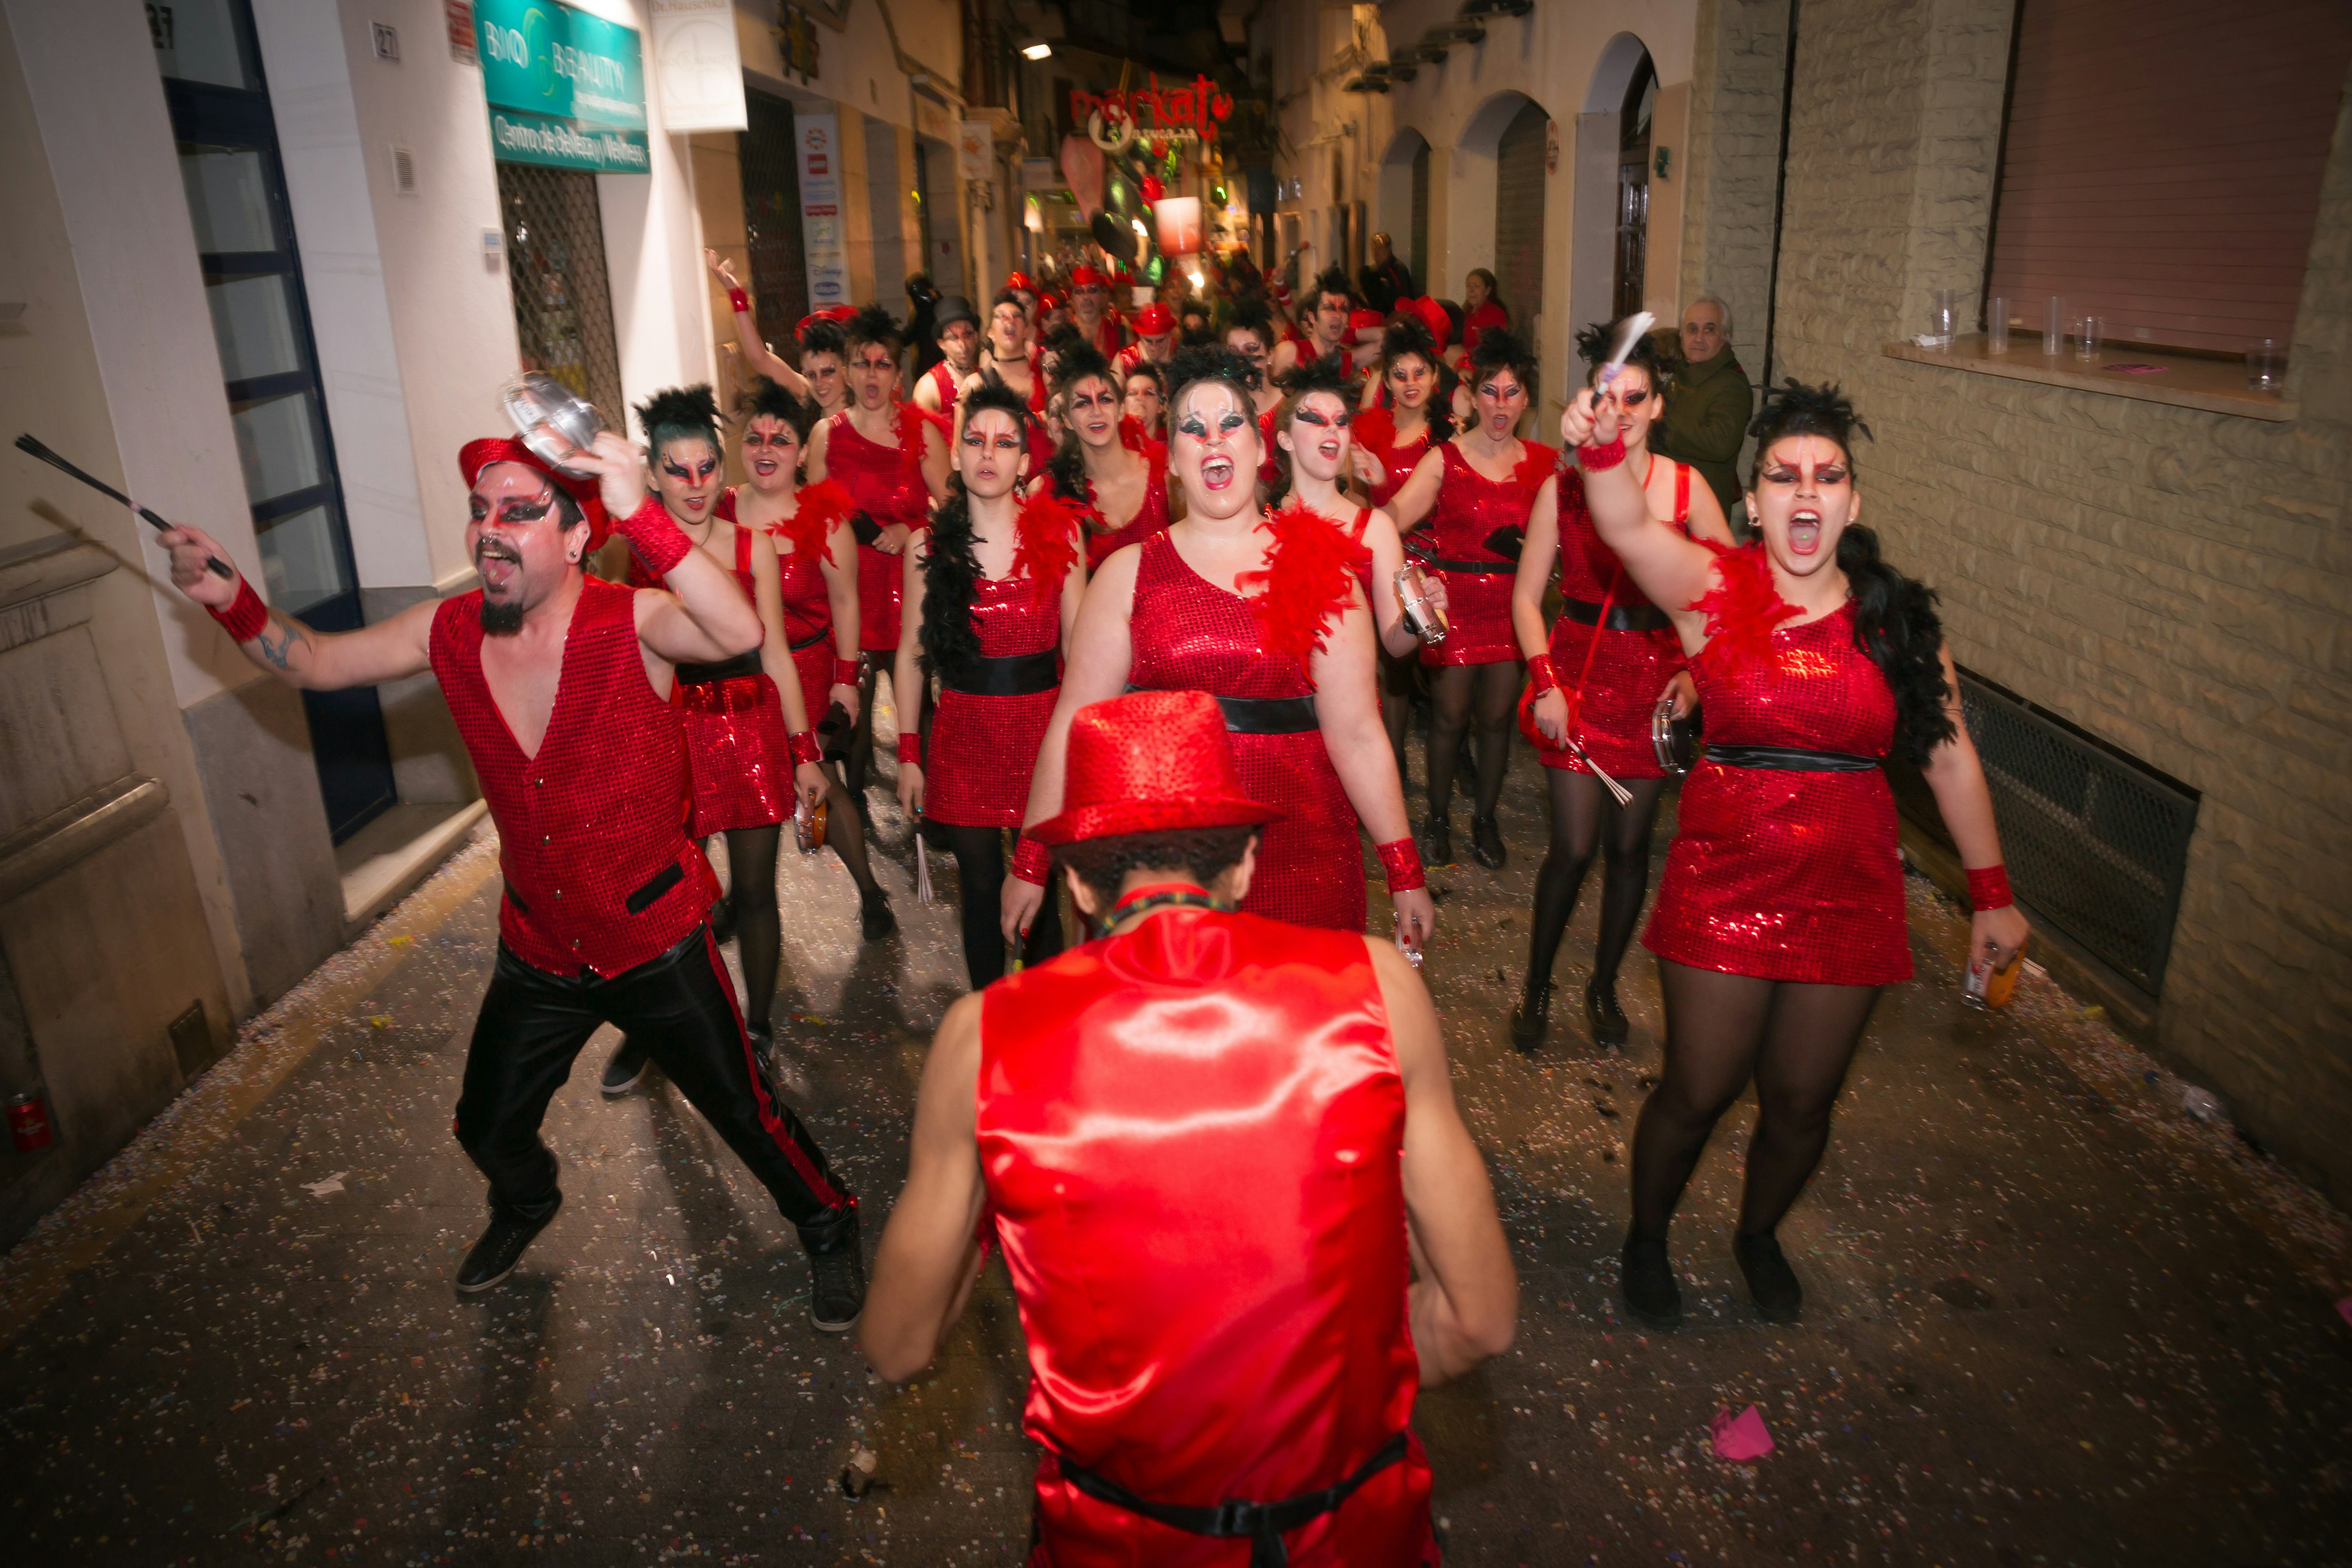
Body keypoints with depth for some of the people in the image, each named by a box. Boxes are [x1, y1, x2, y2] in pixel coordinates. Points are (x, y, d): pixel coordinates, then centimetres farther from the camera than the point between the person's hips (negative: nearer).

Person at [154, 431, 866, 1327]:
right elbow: (314, 662, 6)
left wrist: (640, 514, -54)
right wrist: (228, 601, -13)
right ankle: (526, 1205, 61)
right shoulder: (449, 633, -8)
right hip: (538, 951, 5)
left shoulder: (632, 623, -23)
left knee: (744, 1112, 8)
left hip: (656, 943, -5)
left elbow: (739, 634, -44)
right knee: (488, 1130, 24)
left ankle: (828, 1229, 38)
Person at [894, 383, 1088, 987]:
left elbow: (1079, 644, 3)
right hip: (963, 731, 1)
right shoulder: (930, 545, 2)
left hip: (1043, 726, -1)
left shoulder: (1057, 532, 0)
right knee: (981, 888, 8)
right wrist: (909, 752, 2)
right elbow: (911, 653, 6)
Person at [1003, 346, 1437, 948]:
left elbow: (1356, 734, 2)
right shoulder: (1128, 573, 4)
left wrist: (1405, 872, 0)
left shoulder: (1319, 567, 3)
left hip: (1301, 855, 0)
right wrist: (1031, 863, -1)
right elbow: (1074, 725, 1)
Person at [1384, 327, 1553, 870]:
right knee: (1450, 715, 2)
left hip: (1511, 601, 2)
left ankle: (1486, 817, 26)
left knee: (1497, 715, 8)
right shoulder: (1444, 459, -3)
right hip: (1453, 598, -2)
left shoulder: (1543, 462, 7)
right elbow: (1395, 514, -17)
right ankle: (1438, 818, 20)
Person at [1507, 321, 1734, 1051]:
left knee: (1630, 844, 10)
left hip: (1656, 675, 1)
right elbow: (1526, 597, 1)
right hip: (1578, 669, -1)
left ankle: (1604, 986, 31)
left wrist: (1696, 673, -8)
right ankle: (1536, 988, 20)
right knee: (1573, 847, -3)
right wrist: (1545, 682, -10)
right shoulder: (1562, 487, -3)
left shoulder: (1687, 489, -2)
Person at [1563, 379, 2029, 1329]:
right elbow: (1626, 526, -25)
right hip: (1723, 881, -2)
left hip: (1850, 888, 3)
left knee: (1802, 1098, 14)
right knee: (1698, 1090, 6)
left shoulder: (1896, 618, 1)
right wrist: (1601, 448, -45)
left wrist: (1991, 895, 8)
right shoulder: (1713, 589, -6)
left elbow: (1950, 757, 6)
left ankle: (1759, 1235, 44)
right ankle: (1647, 1237, 35)